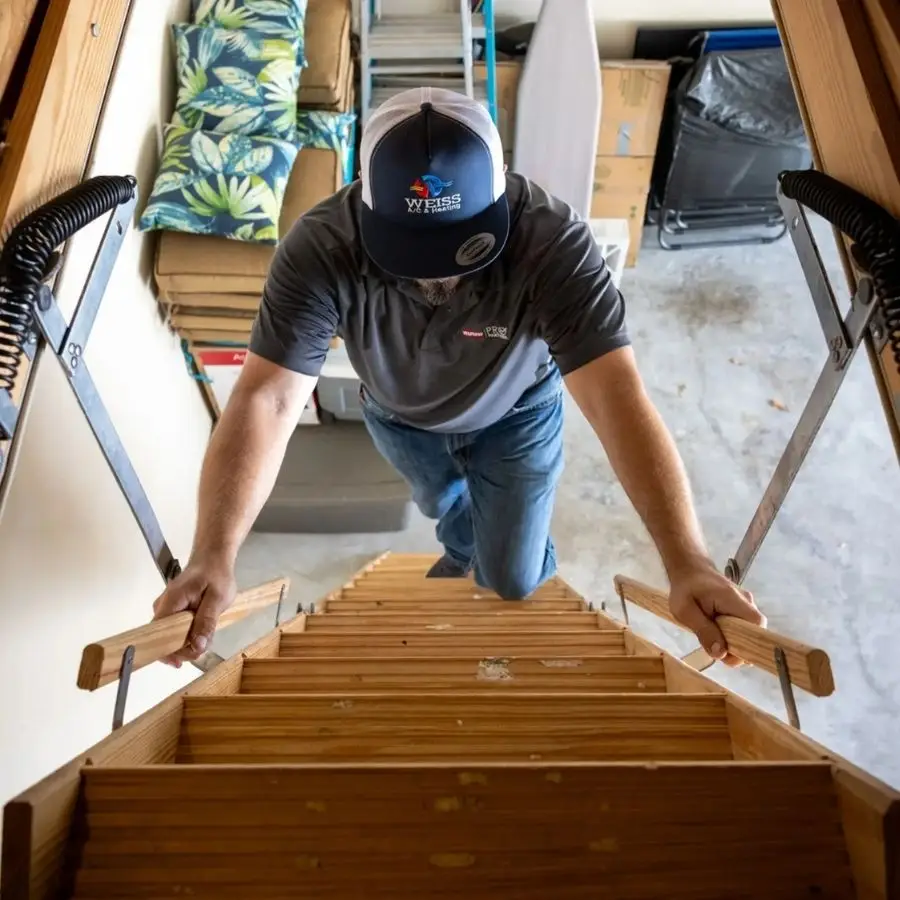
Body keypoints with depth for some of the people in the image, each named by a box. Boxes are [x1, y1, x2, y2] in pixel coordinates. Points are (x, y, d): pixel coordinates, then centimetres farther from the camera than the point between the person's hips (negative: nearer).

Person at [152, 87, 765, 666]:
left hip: (515, 415, -1)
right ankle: (462, 551, 68)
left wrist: (688, 562, -55)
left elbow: (620, 399, -46)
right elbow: (267, 401, -40)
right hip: (398, 414, 2)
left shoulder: (554, 244, -39)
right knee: (443, 504, 31)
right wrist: (214, 558, -51)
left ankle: (529, 561, 45)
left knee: (513, 579, 7)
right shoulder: (321, 247, -35)